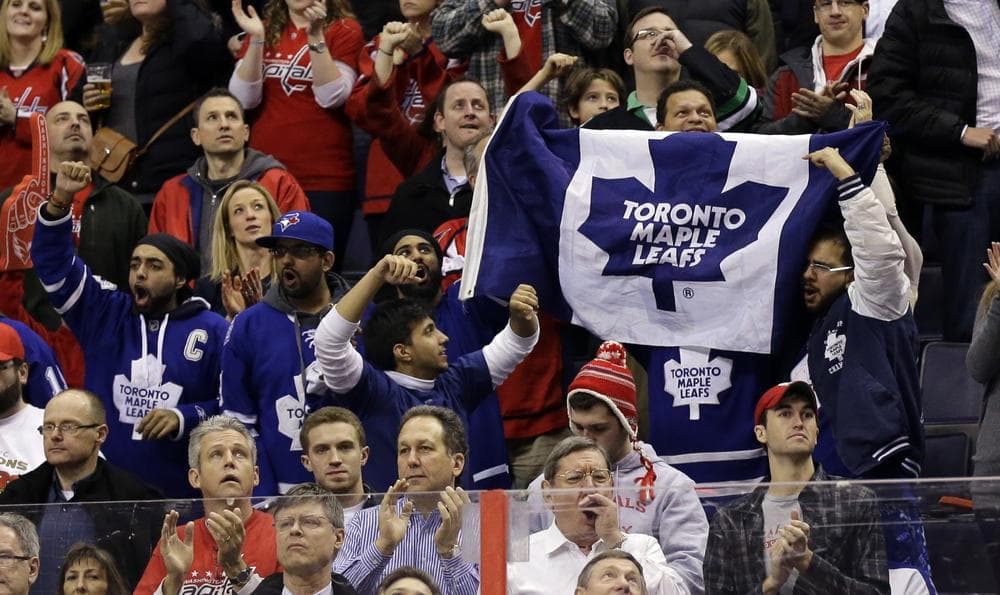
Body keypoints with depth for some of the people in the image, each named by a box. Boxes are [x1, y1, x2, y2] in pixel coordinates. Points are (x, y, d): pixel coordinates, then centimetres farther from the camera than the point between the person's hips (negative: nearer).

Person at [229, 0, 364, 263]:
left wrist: (316, 36, -17)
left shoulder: (344, 31, 3)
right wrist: (256, 39, -8)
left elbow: (332, 97, -10)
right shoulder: (265, 31, 14)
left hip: (324, 179, -3)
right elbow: (245, 98, 2)